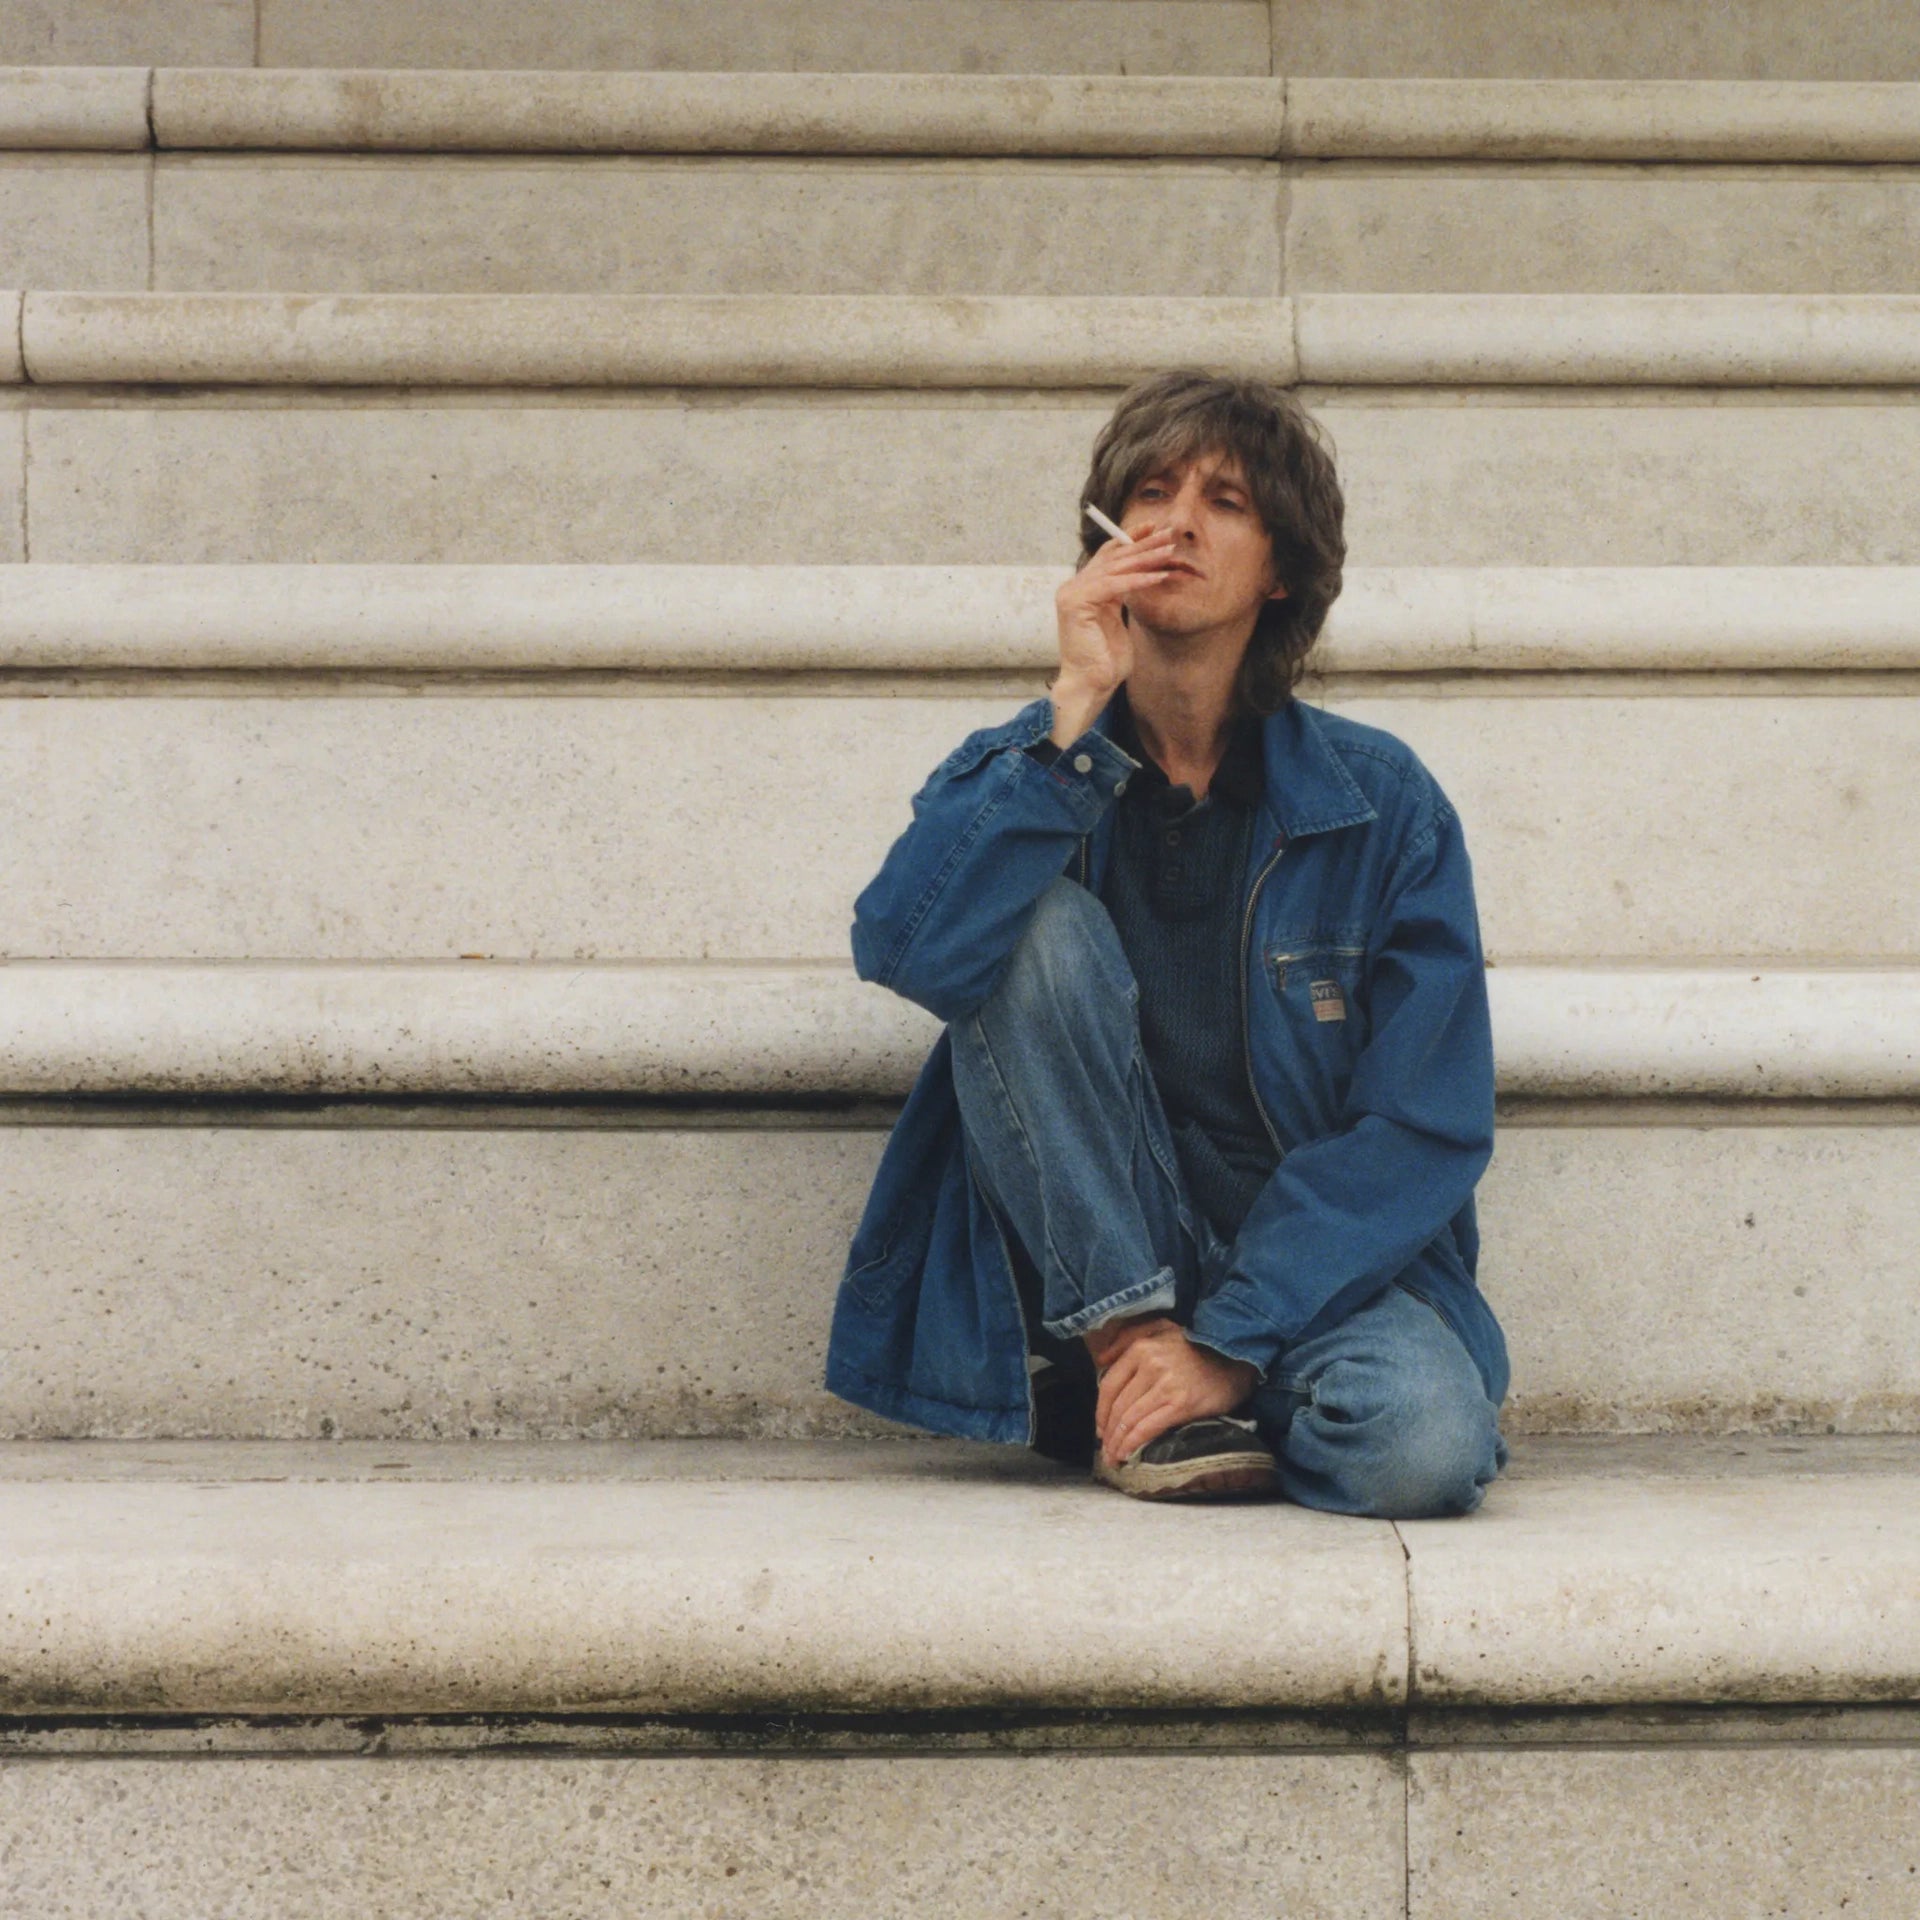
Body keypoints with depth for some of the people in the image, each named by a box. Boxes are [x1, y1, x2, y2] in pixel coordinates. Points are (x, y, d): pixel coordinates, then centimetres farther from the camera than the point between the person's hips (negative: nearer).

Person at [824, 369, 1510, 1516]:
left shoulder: (1380, 801, -1)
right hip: (1088, 1269, 1)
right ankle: (1125, 1356, -17)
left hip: (1320, 1261, -1)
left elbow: (1427, 1122, -7)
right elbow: (905, 952, -20)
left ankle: (1212, 1388, 0)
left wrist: (1229, 1343, -17)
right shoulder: (1021, 772, 3)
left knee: (1421, 1445, -34)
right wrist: (1078, 714, -22)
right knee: (1041, 925, -22)